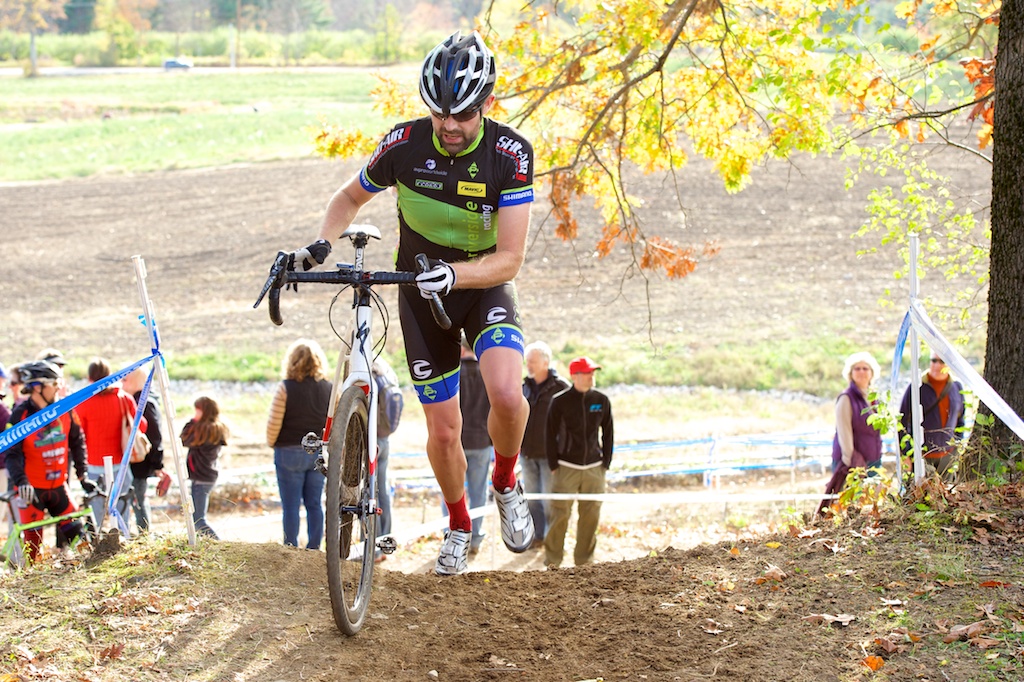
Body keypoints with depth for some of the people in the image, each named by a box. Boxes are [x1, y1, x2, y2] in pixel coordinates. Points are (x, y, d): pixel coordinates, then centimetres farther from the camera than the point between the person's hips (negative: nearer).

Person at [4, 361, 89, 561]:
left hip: (58, 487, 4)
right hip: (32, 489, -4)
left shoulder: (64, 410, 0)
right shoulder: (20, 415, -13)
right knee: (33, 541, -4)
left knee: (76, 533, 1)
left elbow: (77, 441, 11)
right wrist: (21, 482, -29)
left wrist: (82, 475, 7)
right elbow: (12, 454, -15)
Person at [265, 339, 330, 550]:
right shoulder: (328, 388, 1)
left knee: (290, 505, 2)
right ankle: (313, 549, 12)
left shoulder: (286, 387, -11)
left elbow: (274, 424, -11)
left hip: (290, 452, -4)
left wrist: (271, 444, 7)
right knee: (314, 504, 10)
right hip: (319, 453, 4)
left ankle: (291, 549, 3)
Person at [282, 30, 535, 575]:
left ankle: (505, 483, 4)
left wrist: (452, 275, -43)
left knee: (506, 395, -28)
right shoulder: (405, 144, -19)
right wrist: (321, 244, -16)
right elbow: (351, 197, 2)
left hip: (485, 285, -1)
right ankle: (458, 525, 31)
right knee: (443, 431, 2)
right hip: (422, 294, 2)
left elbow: (508, 260, -26)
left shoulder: (510, 153, -24)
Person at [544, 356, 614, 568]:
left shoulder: (601, 400, 5)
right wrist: (554, 465, -2)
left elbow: (608, 433, 14)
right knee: (560, 513, -6)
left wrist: (606, 463, 8)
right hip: (566, 467, -3)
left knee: (591, 514, 2)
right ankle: (552, 558, 4)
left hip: (594, 468, 3)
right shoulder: (560, 401, -3)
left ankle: (584, 558, 14)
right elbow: (550, 434, 2)